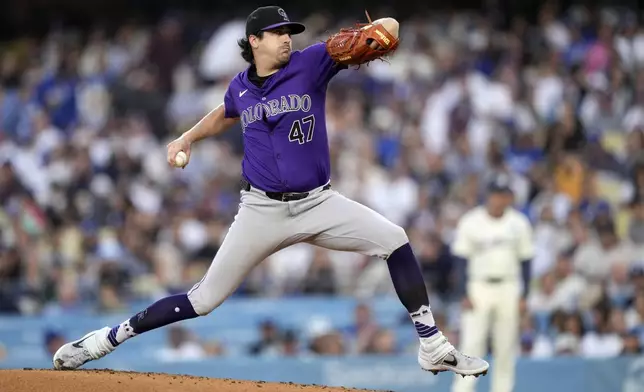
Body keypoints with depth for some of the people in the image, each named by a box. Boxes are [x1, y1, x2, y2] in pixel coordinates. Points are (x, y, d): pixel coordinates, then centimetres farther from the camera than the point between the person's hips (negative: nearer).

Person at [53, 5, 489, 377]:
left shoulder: (310, 63, -7)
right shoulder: (240, 86, 2)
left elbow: (385, 30, -17)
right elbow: (226, 114, 31)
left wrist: (382, 29, -40)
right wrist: (188, 137, 18)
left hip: (318, 204, 0)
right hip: (261, 210, 0)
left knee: (394, 240, -18)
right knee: (204, 299, -3)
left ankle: (432, 345, -10)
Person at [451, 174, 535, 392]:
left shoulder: (519, 223, 3)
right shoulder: (470, 222, -3)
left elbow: (525, 260, 6)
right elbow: (462, 259, -2)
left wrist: (524, 294, 0)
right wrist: (464, 294, -8)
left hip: (508, 289, 2)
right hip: (478, 288, -2)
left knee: (506, 346, 3)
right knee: (471, 343, -9)